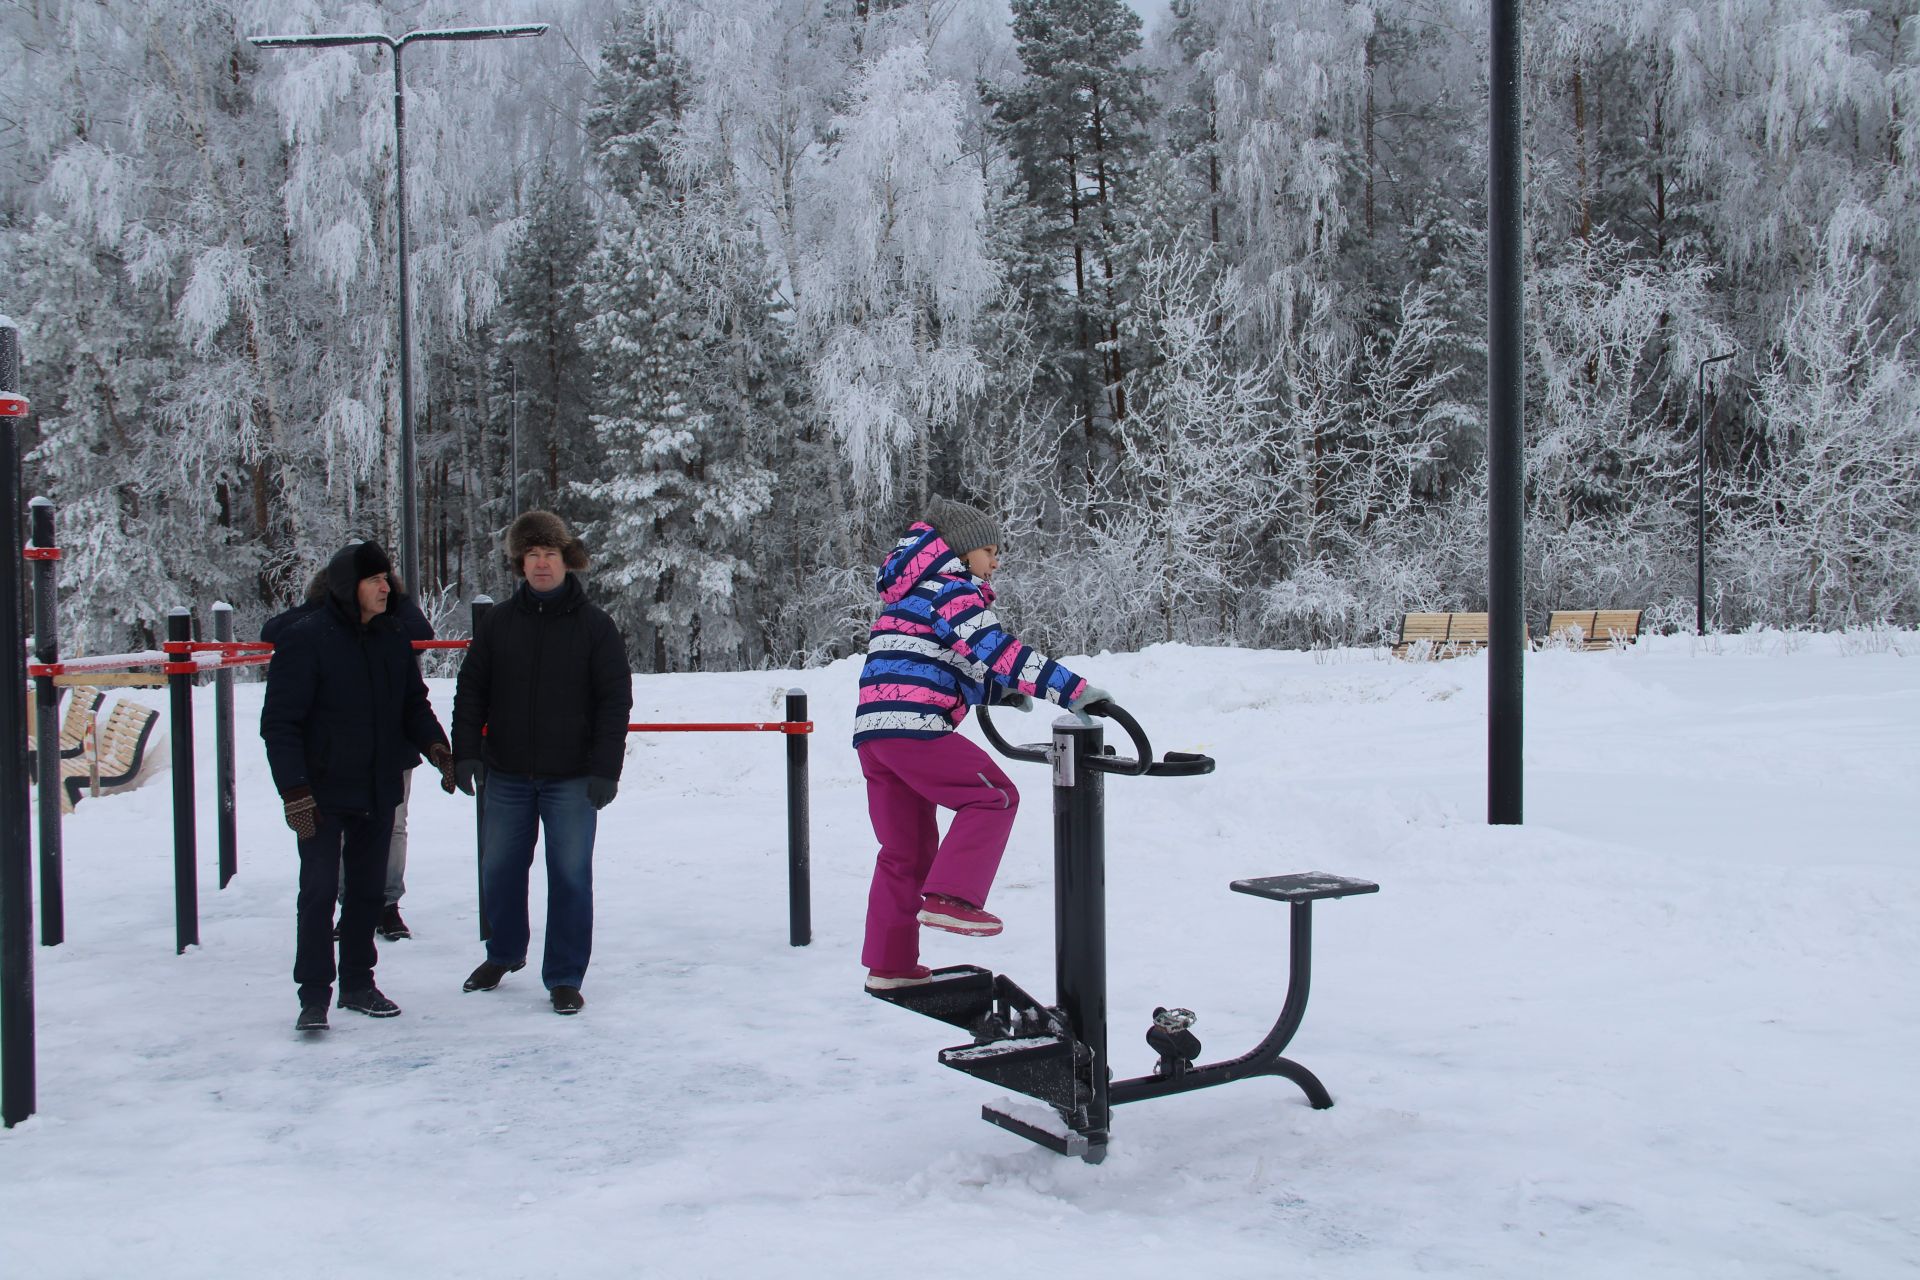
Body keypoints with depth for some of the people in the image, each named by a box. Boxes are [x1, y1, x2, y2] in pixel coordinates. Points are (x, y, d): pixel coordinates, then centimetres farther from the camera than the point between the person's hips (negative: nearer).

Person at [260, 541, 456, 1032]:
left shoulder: (392, 638, 7)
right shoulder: (305, 640, -12)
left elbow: (414, 703, 16)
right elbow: (279, 723, -12)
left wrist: (435, 745, -3)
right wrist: (294, 789, -19)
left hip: (379, 793, 6)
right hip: (323, 794, -6)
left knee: (369, 889, 13)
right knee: (319, 891, -4)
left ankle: (358, 982, 25)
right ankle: (314, 996, 4)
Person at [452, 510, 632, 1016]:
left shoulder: (594, 625, -2)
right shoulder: (498, 624, 5)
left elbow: (615, 701, -4)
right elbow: (470, 691, 8)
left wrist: (605, 769, -10)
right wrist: (466, 751, -4)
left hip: (572, 779, -3)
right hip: (506, 775, 3)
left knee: (570, 876, 0)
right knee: (499, 870, 14)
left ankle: (565, 977, 12)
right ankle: (504, 953, 37)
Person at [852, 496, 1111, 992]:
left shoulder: (910, 594, 28)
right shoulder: (950, 588, -2)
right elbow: (997, 650, -15)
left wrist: (1000, 692, 18)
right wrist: (1074, 691, -19)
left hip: (873, 729, 9)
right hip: (913, 726, -9)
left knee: (905, 850, 14)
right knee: (994, 796, -2)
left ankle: (889, 965, 18)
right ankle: (948, 897, -12)